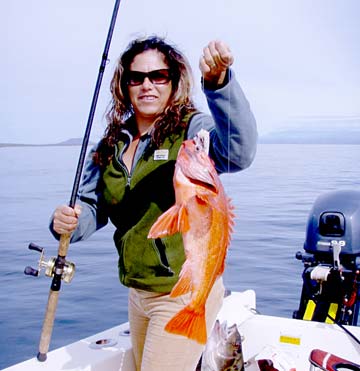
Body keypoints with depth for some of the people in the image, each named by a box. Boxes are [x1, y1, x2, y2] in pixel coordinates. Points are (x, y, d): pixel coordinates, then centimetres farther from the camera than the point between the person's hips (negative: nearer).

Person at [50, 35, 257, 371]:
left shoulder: (192, 129, -13)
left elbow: (239, 152, -34)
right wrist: (68, 221, -15)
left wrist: (219, 82, -48)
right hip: (137, 294, 7)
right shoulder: (111, 145, 5)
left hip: (186, 294, -7)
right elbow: (91, 208, 7)